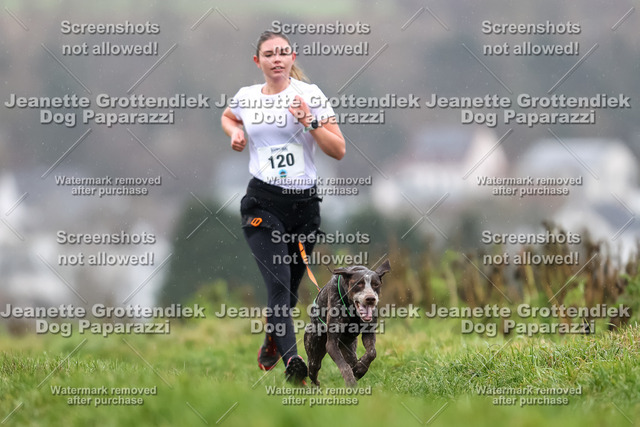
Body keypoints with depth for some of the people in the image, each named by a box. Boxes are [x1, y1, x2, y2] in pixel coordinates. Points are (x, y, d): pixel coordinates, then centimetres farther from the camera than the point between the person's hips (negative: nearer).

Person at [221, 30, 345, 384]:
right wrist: (234, 133, 10)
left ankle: (271, 343, 42)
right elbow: (228, 116, 31)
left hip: (304, 204, 1)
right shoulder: (245, 97, 6)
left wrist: (310, 122, -18)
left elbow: (339, 151, -4)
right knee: (278, 285, -19)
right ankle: (291, 361, -31)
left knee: (290, 288, 12)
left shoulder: (309, 94, -1)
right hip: (262, 203, -1)